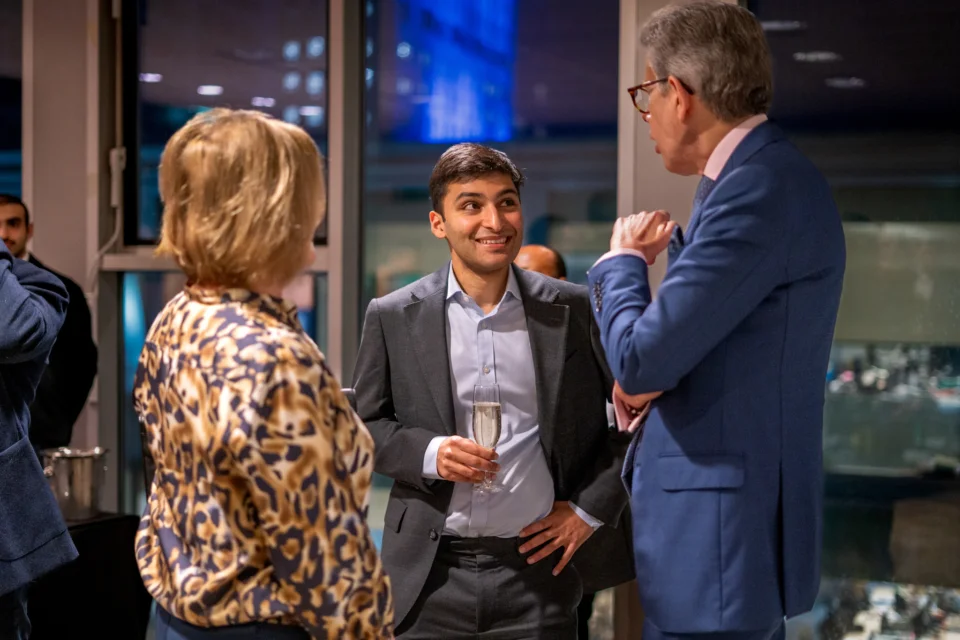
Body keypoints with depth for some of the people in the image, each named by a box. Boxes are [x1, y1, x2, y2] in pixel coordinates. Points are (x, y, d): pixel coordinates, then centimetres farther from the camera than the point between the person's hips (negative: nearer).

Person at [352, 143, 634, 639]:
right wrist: (428, 453, -11)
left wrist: (592, 508, 2)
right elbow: (365, 426, 7)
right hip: (430, 576, 0)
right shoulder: (392, 318, 2)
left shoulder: (574, 310, 1)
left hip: (538, 567, 0)